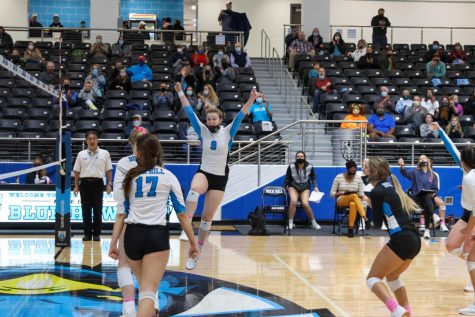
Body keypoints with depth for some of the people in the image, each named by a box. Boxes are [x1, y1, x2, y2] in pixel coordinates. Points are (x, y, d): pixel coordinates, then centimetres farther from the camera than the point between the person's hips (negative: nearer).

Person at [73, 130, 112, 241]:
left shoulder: (104, 153, 4)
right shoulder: (81, 154, 7)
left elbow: (109, 170, 4)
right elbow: (77, 171, 9)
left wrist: (109, 184, -4)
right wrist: (76, 185, 4)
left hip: (98, 183, -1)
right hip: (85, 183, 1)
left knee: (98, 210, 1)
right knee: (86, 210, 3)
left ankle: (96, 233, 9)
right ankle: (87, 233, 11)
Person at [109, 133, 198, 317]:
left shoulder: (130, 177, 7)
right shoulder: (168, 177, 3)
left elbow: (121, 214, 4)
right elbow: (181, 213, 1)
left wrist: (113, 243, 7)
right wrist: (193, 242, 7)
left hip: (132, 235, 3)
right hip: (157, 235, -3)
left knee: (144, 285, 23)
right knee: (148, 291, -7)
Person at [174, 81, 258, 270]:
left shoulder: (228, 132, -1)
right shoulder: (203, 131, 2)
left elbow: (241, 115, -12)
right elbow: (190, 112, -4)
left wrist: (251, 99, -25)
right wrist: (180, 93, -12)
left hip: (220, 178, 0)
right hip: (203, 173, 0)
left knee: (207, 217, 1)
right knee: (194, 190, -38)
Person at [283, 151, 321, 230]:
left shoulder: (309, 167, -11)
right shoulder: (291, 167, -13)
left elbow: (313, 177, 8)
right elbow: (287, 179, 1)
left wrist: (315, 187, -1)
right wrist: (284, 189, 0)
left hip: (305, 187, 0)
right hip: (293, 186, 0)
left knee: (305, 204, -23)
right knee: (293, 201, -29)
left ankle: (314, 223, -3)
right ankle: (290, 223, -17)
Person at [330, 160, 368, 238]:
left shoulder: (358, 178, 4)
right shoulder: (339, 177, 0)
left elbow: (361, 194, 4)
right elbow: (332, 193, 1)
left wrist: (359, 196, -20)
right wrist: (342, 193, -15)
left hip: (355, 201, 2)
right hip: (341, 201, -2)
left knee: (353, 204, -41)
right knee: (354, 196, -38)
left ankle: (350, 228, -40)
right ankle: (366, 219, -49)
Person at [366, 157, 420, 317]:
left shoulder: (376, 192, -6)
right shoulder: (391, 187, 18)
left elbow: (377, 222, 2)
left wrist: (372, 206, 19)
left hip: (401, 240, -9)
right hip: (414, 240, 9)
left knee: (372, 278, -1)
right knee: (392, 276, 28)